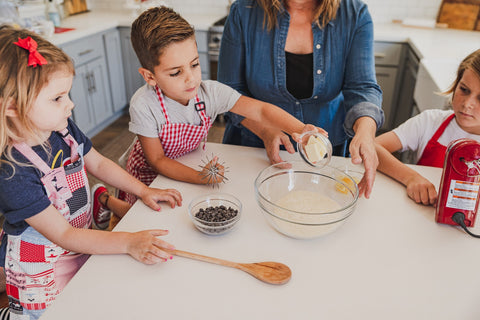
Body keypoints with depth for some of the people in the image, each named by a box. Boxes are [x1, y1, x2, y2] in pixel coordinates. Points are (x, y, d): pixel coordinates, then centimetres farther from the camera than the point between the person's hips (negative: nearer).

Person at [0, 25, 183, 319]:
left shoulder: (63, 129, -10)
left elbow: (98, 163, 6)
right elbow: (63, 235, -28)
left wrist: (144, 190, 0)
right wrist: (129, 242, -33)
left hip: (83, 246, 6)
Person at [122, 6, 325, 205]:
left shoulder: (210, 92, -22)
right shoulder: (144, 106, -30)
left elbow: (260, 110, -24)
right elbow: (157, 160, -24)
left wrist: (299, 129, -41)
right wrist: (199, 177, -39)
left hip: (190, 164, 3)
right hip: (150, 175, -2)